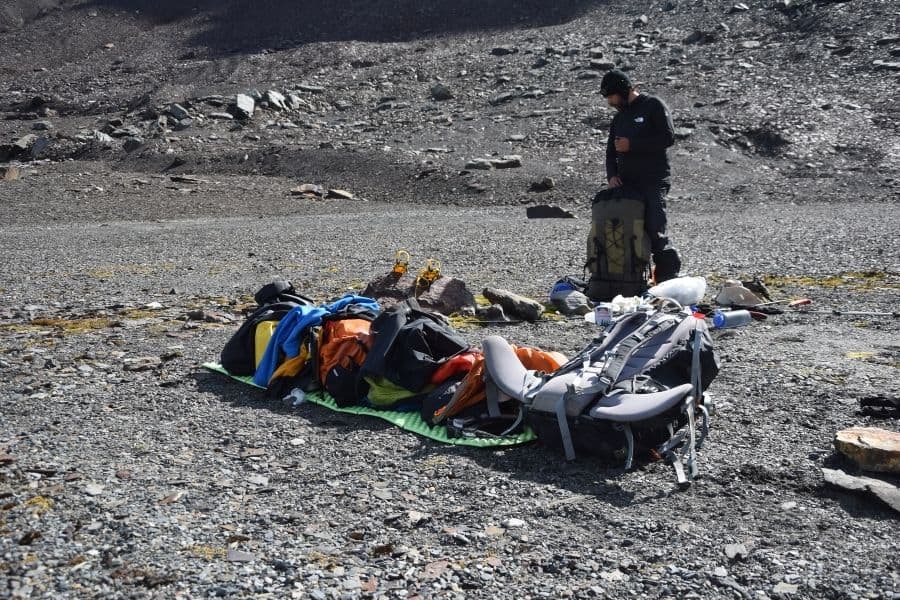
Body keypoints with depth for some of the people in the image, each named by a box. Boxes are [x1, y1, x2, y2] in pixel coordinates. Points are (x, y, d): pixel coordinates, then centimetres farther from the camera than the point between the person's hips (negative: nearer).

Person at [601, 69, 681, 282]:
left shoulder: (653, 105, 0)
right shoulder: (618, 118, 21)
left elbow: (668, 137, -11)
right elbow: (611, 151, 25)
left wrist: (632, 145, -13)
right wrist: (612, 175, 5)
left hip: (654, 181, -7)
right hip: (626, 184, 7)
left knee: (655, 232, -15)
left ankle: (669, 275, 0)